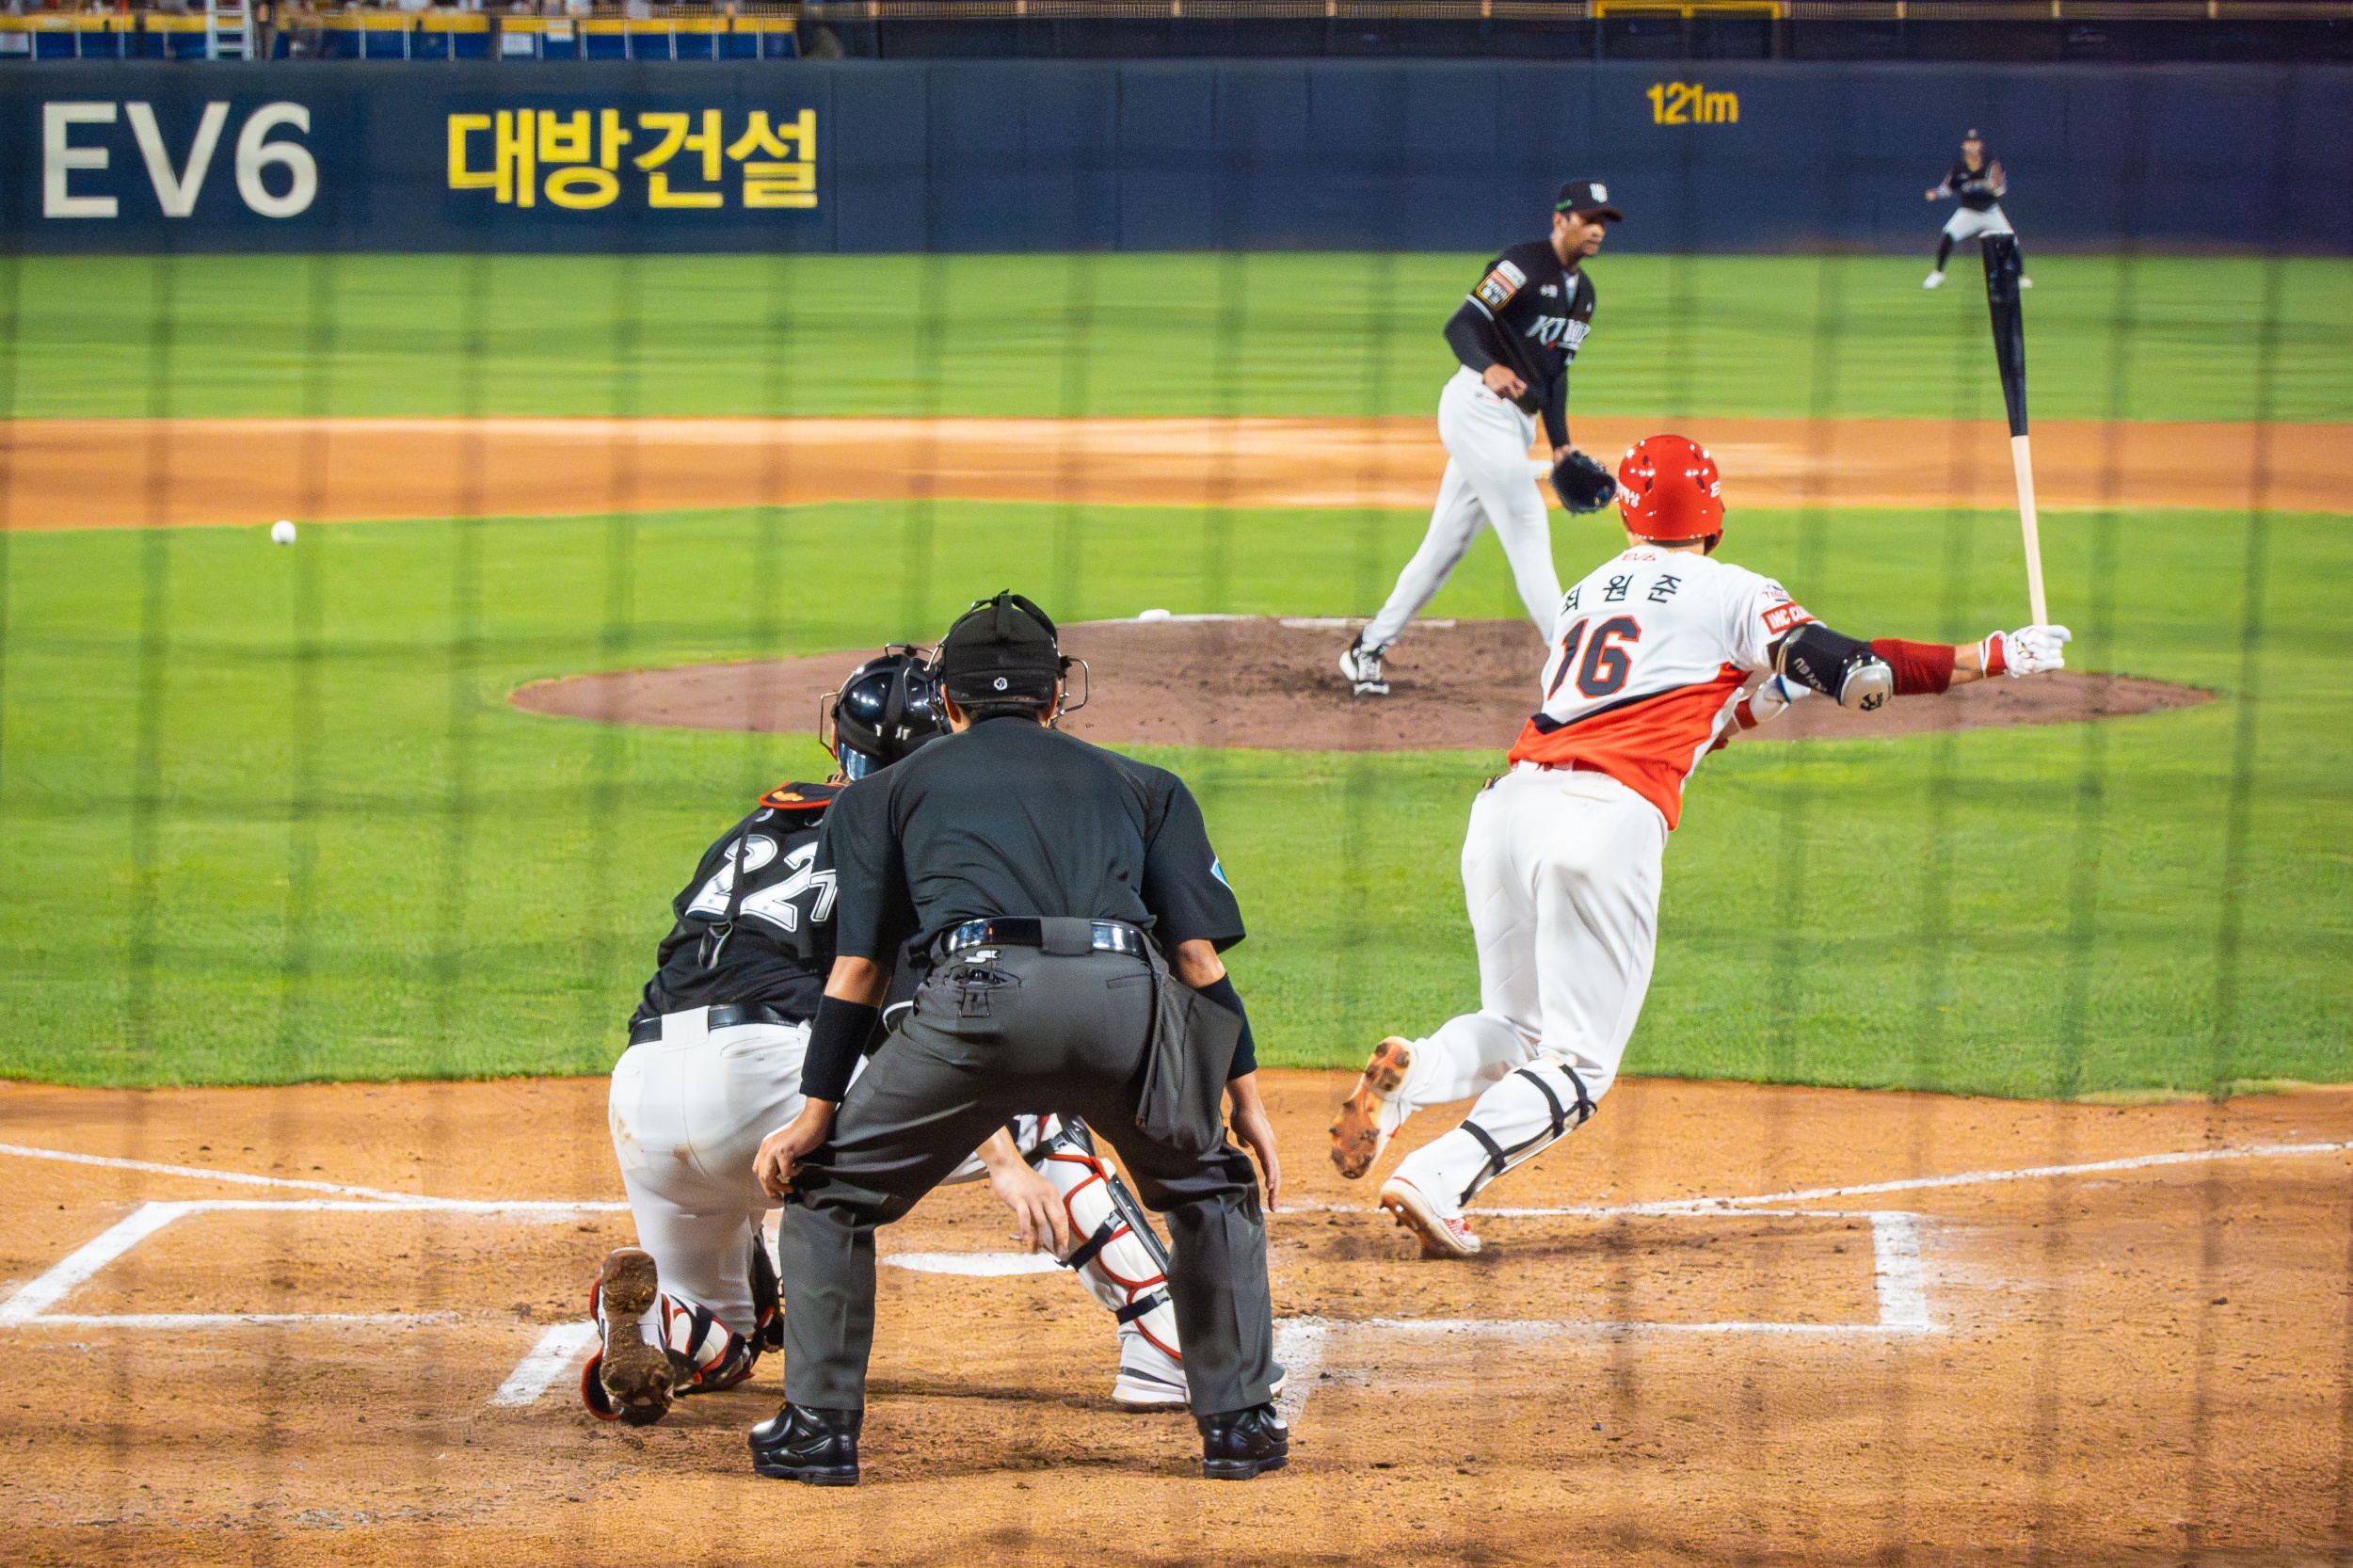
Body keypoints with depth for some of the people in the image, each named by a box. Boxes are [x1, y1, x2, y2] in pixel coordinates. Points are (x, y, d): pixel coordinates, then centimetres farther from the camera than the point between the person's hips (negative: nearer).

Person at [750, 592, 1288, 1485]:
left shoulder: (893, 789, 29)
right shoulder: (1140, 786, 31)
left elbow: (858, 967, 19)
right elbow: (1200, 956, 20)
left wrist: (814, 1117, 18)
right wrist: (1247, 1101, 19)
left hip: (976, 995, -1)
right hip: (1127, 1000, 2)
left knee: (829, 1185, 20)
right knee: (1211, 1189, 28)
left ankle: (820, 1427, 17)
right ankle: (1238, 1422, 23)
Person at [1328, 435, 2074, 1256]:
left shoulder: (1584, 594, 28)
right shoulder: (1729, 593, 11)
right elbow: (1853, 672, 4)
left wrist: (1758, 698, 43)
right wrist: (2000, 657, 11)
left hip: (1505, 806, 6)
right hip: (1606, 819, -5)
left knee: (1513, 1030, 20)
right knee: (1575, 1065, 1)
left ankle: (1411, 1072, -13)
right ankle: (1437, 1179, -21)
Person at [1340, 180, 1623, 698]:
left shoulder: (1582, 292, 16)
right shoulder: (1524, 265, -12)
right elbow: (1460, 325, -22)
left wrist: (1560, 444, 14)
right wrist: (1489, 368, -41)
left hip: (1516, 418, 9)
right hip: (1478, 407, -9)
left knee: (1446, 544, 12)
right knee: (1527, 528, -13)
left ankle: (1367, 651, 21)